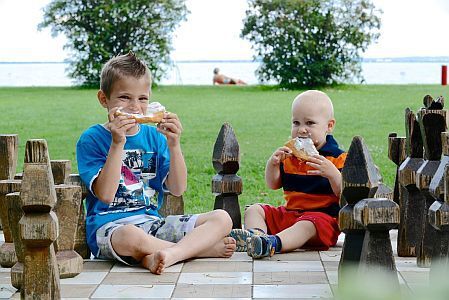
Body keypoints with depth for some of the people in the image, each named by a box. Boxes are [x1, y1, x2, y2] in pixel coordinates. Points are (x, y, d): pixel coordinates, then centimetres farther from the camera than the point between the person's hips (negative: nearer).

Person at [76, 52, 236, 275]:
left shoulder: (153, 137, 11)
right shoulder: (91, 139, -2)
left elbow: (177, 189, 2)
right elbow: (106, 194, -15)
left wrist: (173, 144, -11)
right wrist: (117, 143, -20)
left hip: (152, 222, 6)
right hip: (110, 225, -5)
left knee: (222, 218, -8)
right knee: (132, 236, -42)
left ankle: (168, 255, -30)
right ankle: (203, 247, -19)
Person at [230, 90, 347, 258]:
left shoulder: (338, 159, -4)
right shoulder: (289, 155, 13)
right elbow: (273, 185, 14)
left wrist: (332, 173, -31)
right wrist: (272, 164, -6)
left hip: (323, 216, -7)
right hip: (289, 212, 7)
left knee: (306, 225, -38)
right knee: (253, 210, -1)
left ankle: (271, 244, -61)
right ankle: (257, 234, -33)